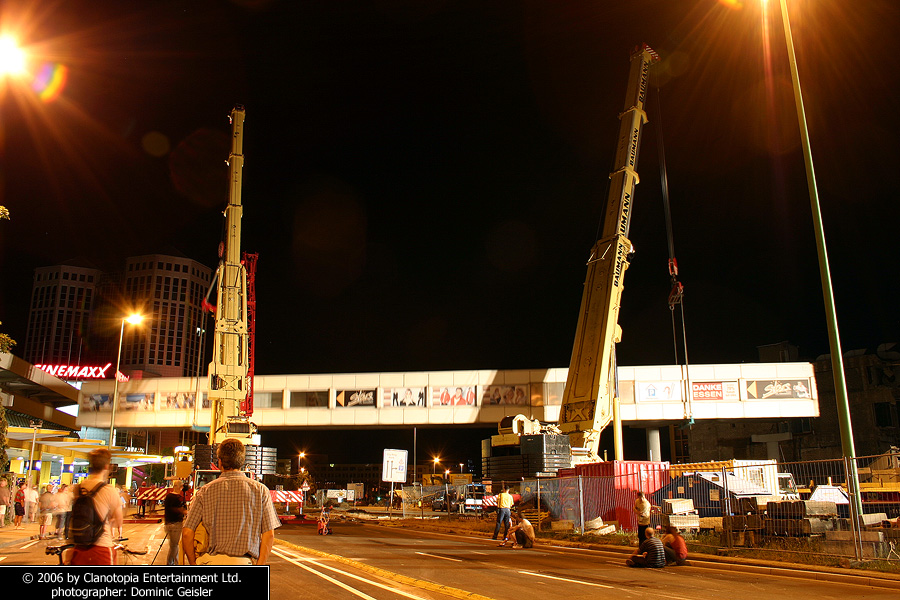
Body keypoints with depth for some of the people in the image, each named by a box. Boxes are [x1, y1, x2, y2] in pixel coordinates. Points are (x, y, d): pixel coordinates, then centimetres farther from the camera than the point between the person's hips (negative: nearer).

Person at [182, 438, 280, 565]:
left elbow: (187, 533, 3)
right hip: (244, 564, -1)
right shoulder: (260, 490, 4)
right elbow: (269, 534, -1)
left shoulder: (205, 491, 6)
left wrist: (194, 564, 16)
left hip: (212, 561, 1)